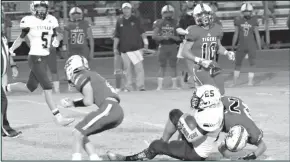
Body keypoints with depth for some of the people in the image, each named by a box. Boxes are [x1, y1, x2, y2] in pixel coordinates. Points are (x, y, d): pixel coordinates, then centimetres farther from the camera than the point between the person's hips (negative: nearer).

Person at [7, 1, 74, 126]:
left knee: (30, 87, 18)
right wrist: (11, 49, -6)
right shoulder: (29, 21, -9)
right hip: (35, 59, -7)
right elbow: (21, 38, 2)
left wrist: (56, 39, -9)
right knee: (48, 88, -11)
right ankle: (59, 118, -10)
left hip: (44, 58, 7)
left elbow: (56, 36, 12)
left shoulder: (50, 20, 6)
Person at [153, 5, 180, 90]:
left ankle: (174, 85, 13)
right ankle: (160, 86, 3)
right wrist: (163, 37, -20)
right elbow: (154, 36, -5)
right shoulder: (159, 23, 0)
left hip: (173, 46, 1)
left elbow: (178, 38, 2)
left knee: (173, 66, 4)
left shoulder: (175, 23, 3)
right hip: (163, 46, -1)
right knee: (162, 66, 1)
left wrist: (172, 37, -17)